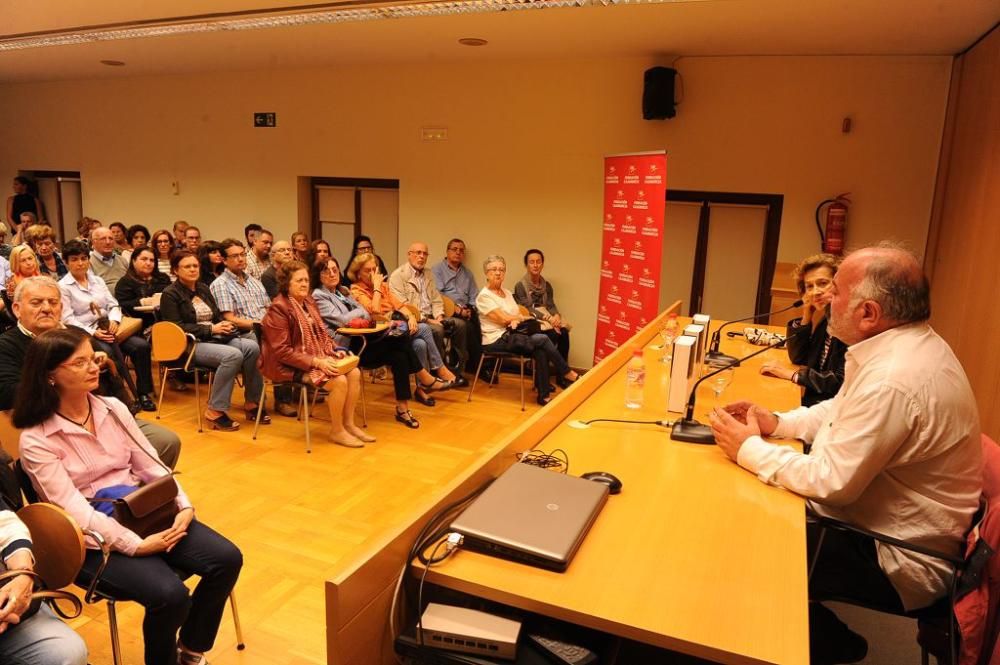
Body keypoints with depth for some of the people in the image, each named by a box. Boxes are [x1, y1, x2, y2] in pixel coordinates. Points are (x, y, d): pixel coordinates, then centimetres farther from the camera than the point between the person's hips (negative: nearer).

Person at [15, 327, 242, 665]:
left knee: (227, 559, -13)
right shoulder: (36, 440, -11)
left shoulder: (112, 408, 5)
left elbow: (150, 464, 5)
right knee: (171, 595, -28)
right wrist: (136, 545, -26)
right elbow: (74, 509, -19)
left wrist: (184, 506, -11)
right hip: (94, 541, -5)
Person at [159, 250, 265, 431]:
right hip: (191, 343, -6)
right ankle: (215, 411, -26)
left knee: (252, 347, -23)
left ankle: (251, 402, -14)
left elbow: (218, 316, 22)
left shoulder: (203, 289, 21)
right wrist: (210, 329, -16)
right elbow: (177, 327, -10)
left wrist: (224, 325, -3)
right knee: (233, 355, -34)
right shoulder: (170, 294, 0)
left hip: (215, 338, 6)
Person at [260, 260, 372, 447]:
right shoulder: (278, 309, -15)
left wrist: (335, 350, -1)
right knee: (339, 381, -25)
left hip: (318, 358, 8)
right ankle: (336, 431, -5)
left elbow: (322, 335, 19)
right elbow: (282, 351, -20)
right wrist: (316, 362, -25)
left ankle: (349, 424, 3)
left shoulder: (309, 302, 10)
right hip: (292, 366, -8)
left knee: (354, 373, -10)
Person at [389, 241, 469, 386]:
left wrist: (439, 316, -3)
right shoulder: (398, 275, -7)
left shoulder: (428, 274, 18)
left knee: (460, 324, -13)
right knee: (437, 330, -33)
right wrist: (427, 320, -18)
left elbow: (436, 299, 18)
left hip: (430, 318, 7)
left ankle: (458, 369, -6)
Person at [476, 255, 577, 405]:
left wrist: (515, 320, -12)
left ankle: (544, 395, -18)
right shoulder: (484, 296, -8)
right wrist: (519, 317, 3)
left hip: (511, 335, 7)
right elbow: (503, 319, -14)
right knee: (542, 339, -21)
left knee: (540, 351, -23)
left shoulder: (507, 293, 17)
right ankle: (567, 373, -4)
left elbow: (518, 315, 12)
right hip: (496, 340, -7)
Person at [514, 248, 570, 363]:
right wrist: (548, 318, -24)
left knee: (564, 332, -25)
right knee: (553, 334, -31)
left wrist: (556, 315, -18)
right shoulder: (520, 286, -5)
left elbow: (551, 305, 6)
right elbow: (528, 309, -13)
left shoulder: (546, 285, 14)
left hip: (546, 317, 5)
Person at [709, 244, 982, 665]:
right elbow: (842, 410, 14)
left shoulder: (894, 379, -33)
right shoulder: (903, 345, 0)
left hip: (900, 561, -9)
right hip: (878, 518, 9)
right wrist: (776, 422, 0)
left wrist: (749, 449, -17)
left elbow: (832, 483, -28)